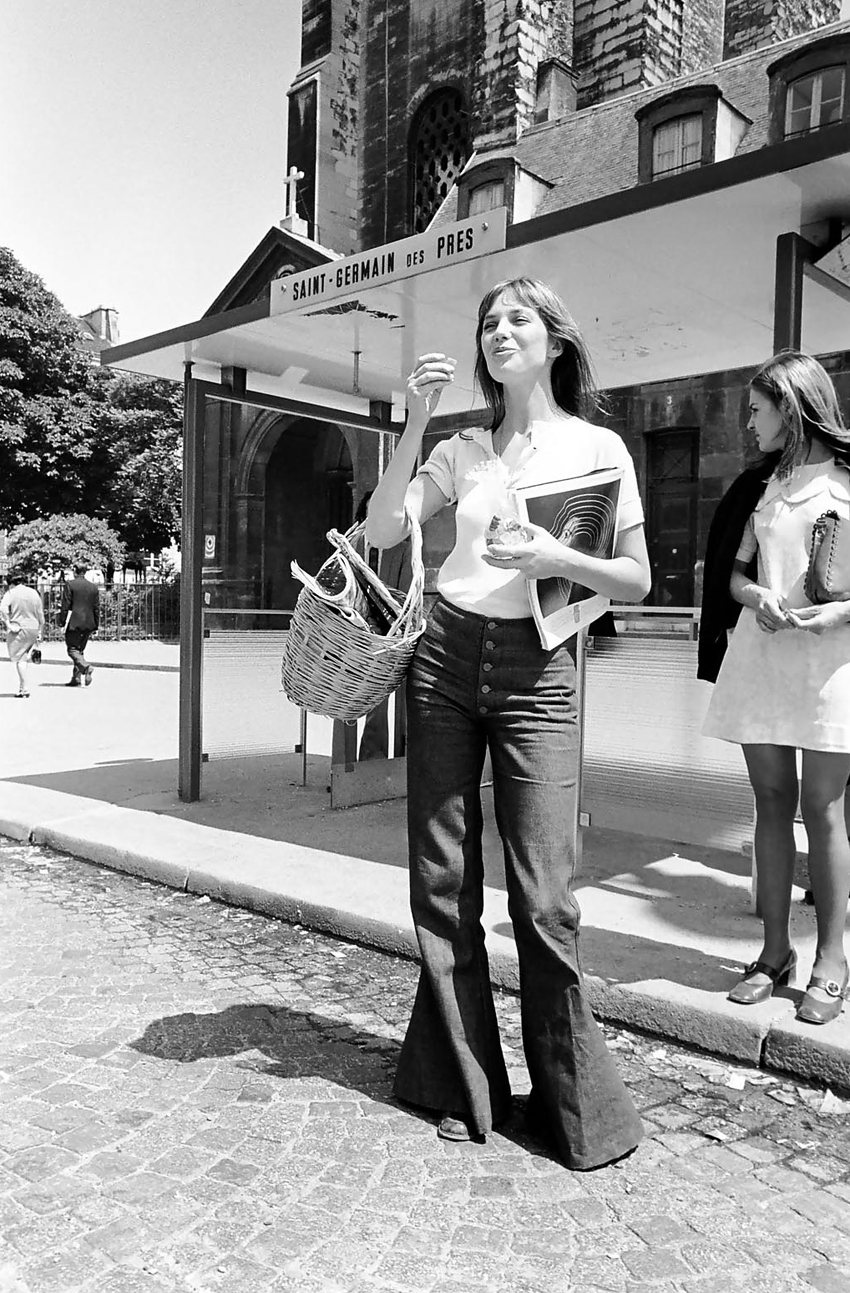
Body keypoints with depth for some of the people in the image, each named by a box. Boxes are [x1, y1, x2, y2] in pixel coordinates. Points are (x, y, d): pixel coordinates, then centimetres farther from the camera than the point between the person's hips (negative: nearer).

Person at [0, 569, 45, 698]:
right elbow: (41, 616, 11)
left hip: (17, 629, -5)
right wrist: (40, 632, 17)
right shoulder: (34, 593, 9)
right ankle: (22, 686, 17)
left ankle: (24, 689, -4)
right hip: (33, 629, 5)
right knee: (25, 658, 16)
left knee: (18, 658, 2)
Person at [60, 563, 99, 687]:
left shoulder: (69, 585, -6)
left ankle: (86, 667, -25)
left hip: (74, 623, -5)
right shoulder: (93, 587, 9)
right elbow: (97, 608, 11)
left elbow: (65, 605, -9)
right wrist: (95, 626, 16)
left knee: (72, 649, -1)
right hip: (88, 623, 5)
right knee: (79, 650, 14)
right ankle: (76, 678, 14)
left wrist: (62, 621, -3)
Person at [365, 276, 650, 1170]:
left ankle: (577, 1106, 16)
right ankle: (464, 1087, 23)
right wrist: (414, 424, -7)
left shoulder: (597, 447, 5)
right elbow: (381, 531, 0)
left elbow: (636, 580, 3)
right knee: (441, 883, 5)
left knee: (542, 896, -6)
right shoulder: (461, 453, 12)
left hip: (536, 671, -3)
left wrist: (557, 559, -15)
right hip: (445, 660, 3)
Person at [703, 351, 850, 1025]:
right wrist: (757, 596, -5)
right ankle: (775, 951, 15)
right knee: (772, 801, 6)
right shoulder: (766, 486, 17)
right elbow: (735, 572, 17)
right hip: (760, 649, 5)